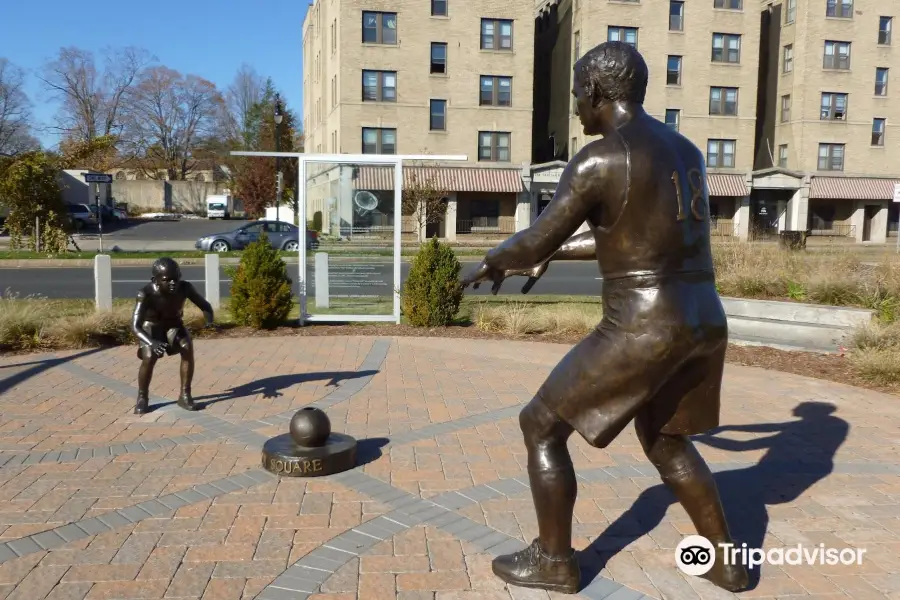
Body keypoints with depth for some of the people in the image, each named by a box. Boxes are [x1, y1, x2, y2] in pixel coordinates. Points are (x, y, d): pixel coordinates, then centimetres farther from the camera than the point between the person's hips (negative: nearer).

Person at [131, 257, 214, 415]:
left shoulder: (185, 288, -27)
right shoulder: (146, 294, -34)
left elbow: (205, 306, -16)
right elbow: (135, 326, -37)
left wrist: (210, 322, -38)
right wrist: (151, 342, -55)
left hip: (174, 323, 3)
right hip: (151, 326, -2)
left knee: (188, 348, -20)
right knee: (149, 357, -23)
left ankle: (185, 395, -6)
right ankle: (142, 397, 2)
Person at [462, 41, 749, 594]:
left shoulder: (597, 161, -14)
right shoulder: (686, 152, 14)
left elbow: (535, 242, -8)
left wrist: (492, 262, 14)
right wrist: (556, 252, 26)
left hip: (642, 333, -8)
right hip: (703, 325, 8)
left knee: (541, 424, 11)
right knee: (664, 439, 31)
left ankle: (554, 562, 23)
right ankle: (727, 562, 37)